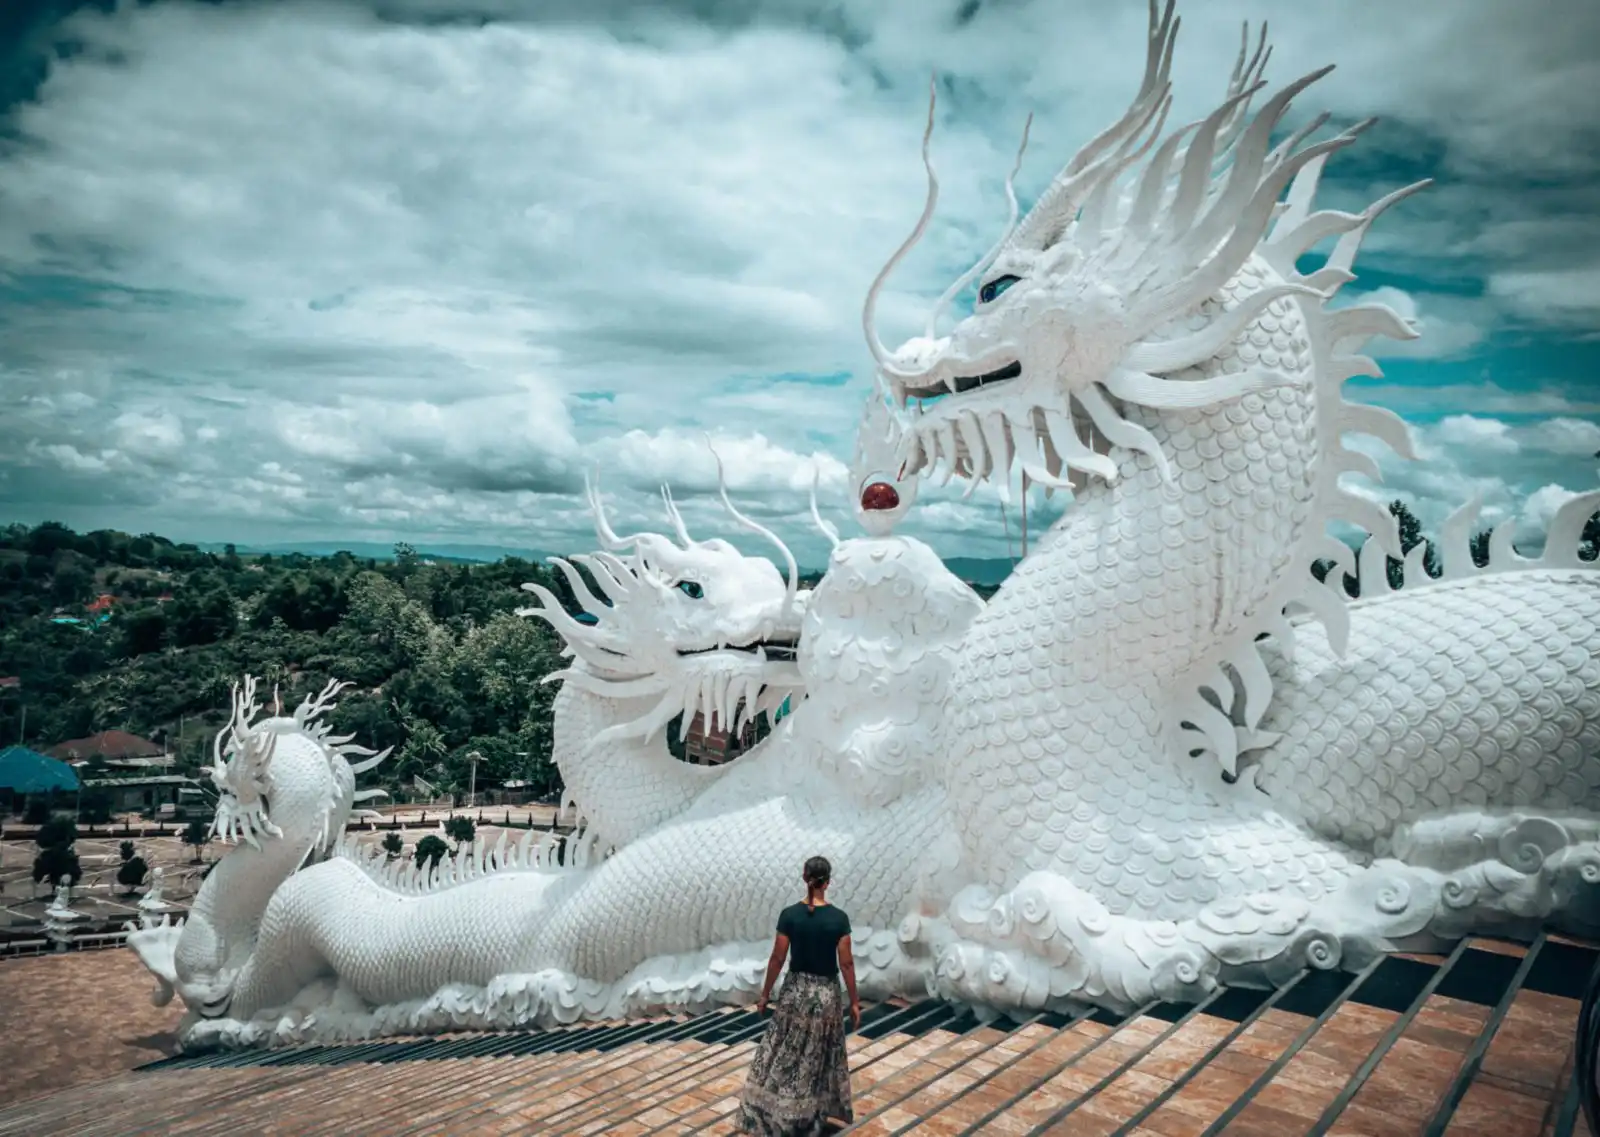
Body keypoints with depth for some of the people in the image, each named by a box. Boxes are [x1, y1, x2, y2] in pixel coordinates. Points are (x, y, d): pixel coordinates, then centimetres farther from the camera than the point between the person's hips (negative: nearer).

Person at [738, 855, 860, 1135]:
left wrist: (765, 994, 5)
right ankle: (820, 1114, 27)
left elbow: (777, 959, -8)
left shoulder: (789, 915, -13)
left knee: (783, 1055, 14)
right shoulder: (839, 918, -13)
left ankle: (771, 1113, 21)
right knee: (821, 1056, 17)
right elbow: (846, 963, -9)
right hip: (826, 993, 0)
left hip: (795, 991, 0)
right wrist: (854, 1002, 1)